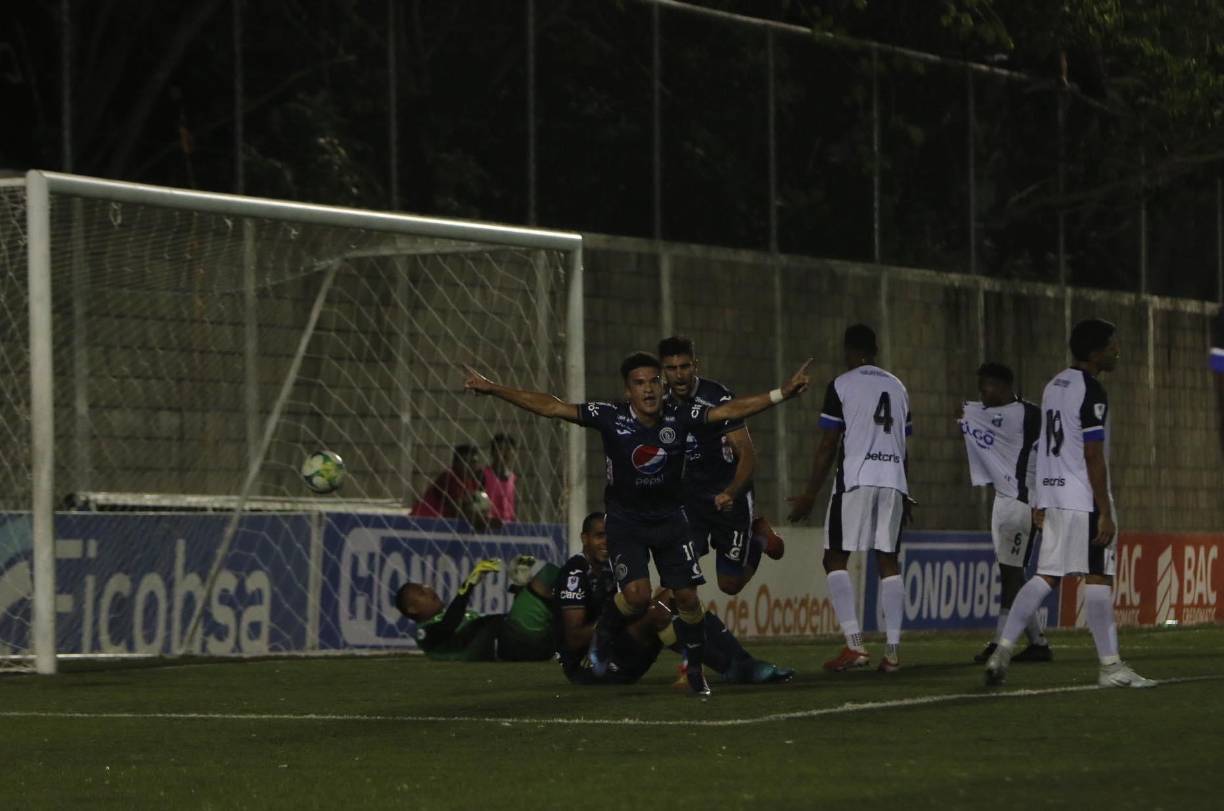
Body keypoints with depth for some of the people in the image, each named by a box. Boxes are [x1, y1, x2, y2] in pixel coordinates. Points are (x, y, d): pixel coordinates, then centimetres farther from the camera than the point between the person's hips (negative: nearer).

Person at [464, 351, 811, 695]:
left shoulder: (679, 417, -11)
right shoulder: (611, 417, -15)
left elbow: (731, 410, -10)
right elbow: (551, 407, -17)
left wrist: (781, 394, -18)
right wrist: (493, 389, -21)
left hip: (669, 517, 2)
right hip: (625, 520, -2)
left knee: (687, 596, -2)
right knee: (637, 595, -20)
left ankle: (695, 670, 17)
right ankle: (603, 635, 12)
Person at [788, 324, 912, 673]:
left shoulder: (841, 385, 0)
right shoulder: (897, 387, 17)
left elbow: (828, 446, -3)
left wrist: (810, 494, 2)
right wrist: (904, 496, 29)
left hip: (855, 479, -5)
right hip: (893, 480, 5)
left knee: (836, 559, 1)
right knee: (888, 562, 7)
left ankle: (854, 645, -11)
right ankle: (893, 650, 1)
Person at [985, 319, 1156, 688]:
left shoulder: (1054, 385, 15)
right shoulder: (1092, 392, -13)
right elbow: (1093, 457, -17)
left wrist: (1043, 504, 22)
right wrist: (1105, 513, -16)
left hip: (1054, 495, 8)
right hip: (1085, 500, -8)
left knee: (1046, 576, 9)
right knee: (1098, 578, -3)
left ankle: (1003, 650, 1)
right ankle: (1110, 666, 1)